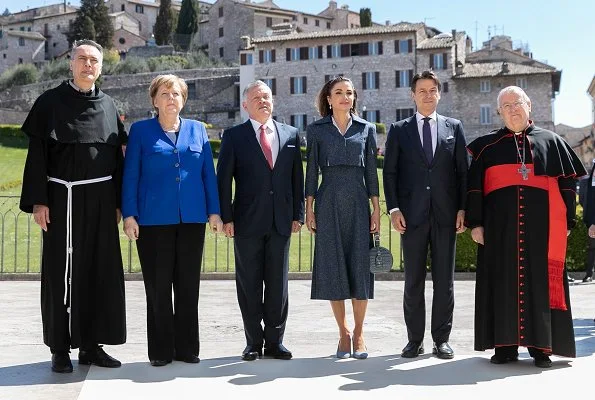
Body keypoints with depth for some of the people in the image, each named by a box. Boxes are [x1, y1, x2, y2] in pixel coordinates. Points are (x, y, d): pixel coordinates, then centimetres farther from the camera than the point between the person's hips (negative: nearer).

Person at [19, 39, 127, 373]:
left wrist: (118, 203, 7)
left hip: (101, 201, 4)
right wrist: (38, 201, -11)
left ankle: (91, 344, 15)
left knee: (100, 271, 5)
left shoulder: (109, 106, 10)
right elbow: (37, 155, -4)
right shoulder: (51, 102, 0)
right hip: (62, 199, -3)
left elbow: (117, 156, 11)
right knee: (61, 272, 1)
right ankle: (60, 348, 10)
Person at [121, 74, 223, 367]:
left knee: (188, 285, 7)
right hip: (154, 219, -2)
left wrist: (214, 211, 4)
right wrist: (129, 215, -5)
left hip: (192, 219, 2)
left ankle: (187, 347, 17)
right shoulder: (141, 131, 5)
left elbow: (208, 173, 10)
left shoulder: (197, 130, 11)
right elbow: (130, 175, 2)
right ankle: (161, 350, 13)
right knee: (158, 286, 3)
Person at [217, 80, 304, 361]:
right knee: (249, 285, 5)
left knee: (278, 284, 7)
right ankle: (253, 342, 15)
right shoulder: (234, 136, 3)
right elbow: (223, 179, 0)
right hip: (248, 222, -2)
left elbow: (297, 177, 10)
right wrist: (226, 217, -7)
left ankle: (274, 341, 17)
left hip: (281, 221, 2)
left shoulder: (290, 135, 10)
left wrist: (298, 214, 4)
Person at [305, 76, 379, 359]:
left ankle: (358, 334, 10)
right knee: (333, 267, 0)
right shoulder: (317, 130, 7)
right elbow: (311, 170, 6)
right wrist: (309, 209, 0)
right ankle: (343, 332, 12)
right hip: (329, 203, -1)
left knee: (360, 266, -1)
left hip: (358, 203, 1)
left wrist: (376, 209, 2)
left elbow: (371, 171, 8)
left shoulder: (366, 129, 10)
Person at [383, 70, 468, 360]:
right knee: (413, 280, 4)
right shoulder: (399, 130, 8)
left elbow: (463, 170, 7)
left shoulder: (454, 127, 11)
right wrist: (394, 209, -6)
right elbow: (389, 171, 4)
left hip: (446, 214, 1)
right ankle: (414, 340, 12)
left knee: (444, 279, 5)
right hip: (412, 214, -1)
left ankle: (441, 339, 13)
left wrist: (462, 209, -1)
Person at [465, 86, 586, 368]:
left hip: (541, 228, 0)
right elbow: (474, 186, 6)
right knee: (503, 283, 1)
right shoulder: (487, 146, 11)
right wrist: (475, 223, -3)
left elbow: (568, 183, 10)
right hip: (500, 227, 0)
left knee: (540, 283, 1)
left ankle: (540, 346, 9)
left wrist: (567, 223, 2)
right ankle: (505, 345, 8)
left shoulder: (551, 141, 12)